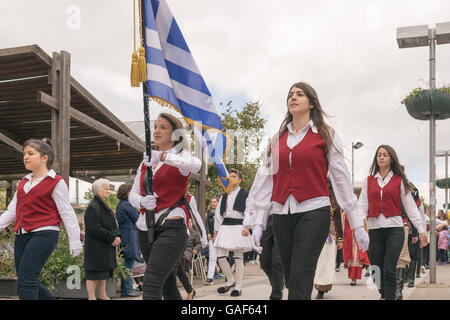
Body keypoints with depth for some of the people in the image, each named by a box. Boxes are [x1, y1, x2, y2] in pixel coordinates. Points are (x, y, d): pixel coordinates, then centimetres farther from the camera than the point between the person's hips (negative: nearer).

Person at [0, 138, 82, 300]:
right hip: (22, 235, 8)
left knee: (26, 280, -15)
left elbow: (67, 213, -2)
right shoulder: (24, 182, 19)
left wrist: (74, 242, -4)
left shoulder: (56, 182, -1)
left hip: (44, 233, -7)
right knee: (29, 283, 8)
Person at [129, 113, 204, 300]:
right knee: (168, 285, 14)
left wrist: (163, 156, -37)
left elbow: (196, 164, -24)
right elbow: (133, 194, 13)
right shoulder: (146, 161, 19)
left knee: (151, 283, -21)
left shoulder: (180, 156, 1)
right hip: (146, 228, 7)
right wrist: (142, 201, -10)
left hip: (171, 227, -7)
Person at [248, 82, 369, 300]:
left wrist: (357, 224, -2)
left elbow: (341, 179, 2)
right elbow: (268, 181, 15)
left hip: (313, 212, -4)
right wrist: (259, 222, 8)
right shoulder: (278, 139, 16)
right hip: (282, 214, 4)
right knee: (290, 280, 7)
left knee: (300, 283, -14)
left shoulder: (325, 135, 6)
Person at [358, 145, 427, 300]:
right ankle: (385, 296, 23)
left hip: (394, 230, -3)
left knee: (389, 271, -11)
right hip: (374, 230, 3)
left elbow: (410, 206, 7)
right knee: (376, 272, 4)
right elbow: (363, 206, 6)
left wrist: (421, 229, 0)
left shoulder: (399, 180, 7)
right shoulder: (368, 181, 13)